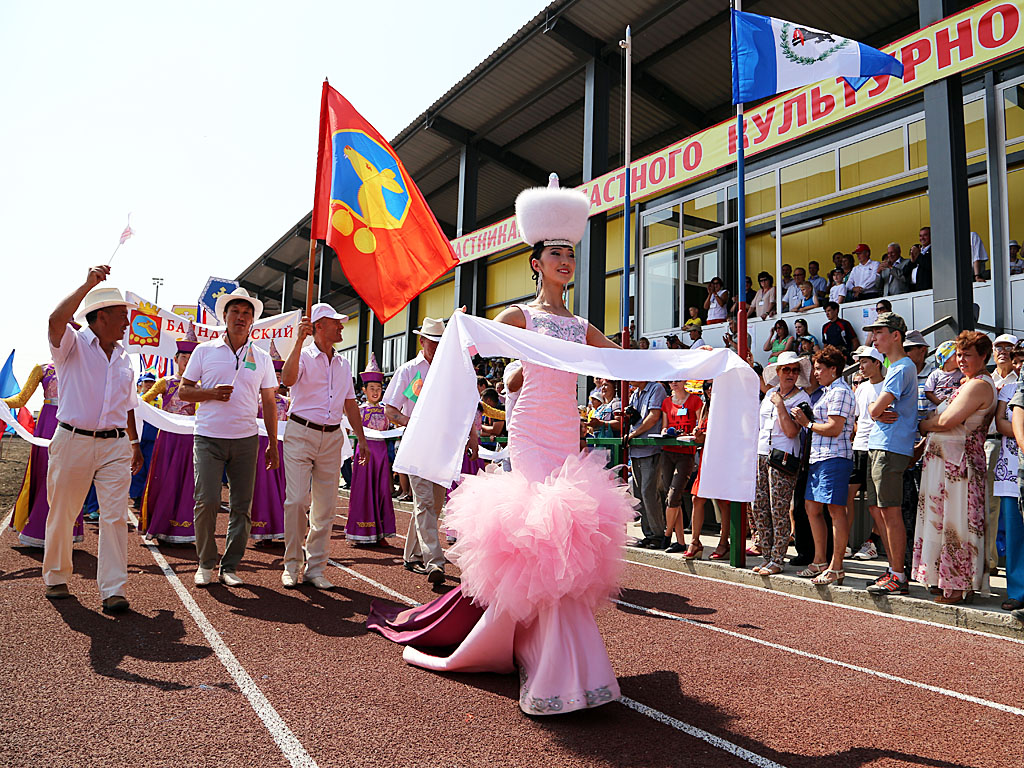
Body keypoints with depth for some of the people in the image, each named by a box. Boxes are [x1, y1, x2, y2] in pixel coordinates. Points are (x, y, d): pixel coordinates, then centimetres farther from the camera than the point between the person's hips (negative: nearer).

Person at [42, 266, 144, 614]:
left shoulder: (123, 356, 15)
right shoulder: (72, 344, 0)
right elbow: (56, 321, -24)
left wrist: (134, 442, 23)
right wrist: (88, 284, -25)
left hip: (115, 445, 4)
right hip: (74, 442, -3)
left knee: (115, 515, -5)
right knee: (62, 514, 9)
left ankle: (113, 590, -3)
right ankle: (55, 578, 29)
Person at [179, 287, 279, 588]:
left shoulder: (262, 358, 10)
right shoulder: (205, 351, 6)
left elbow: (268, 402, 12)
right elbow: (183, 390, 7)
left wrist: (273, 445, 8)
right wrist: (211, 393, -13)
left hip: (246, 439, 2)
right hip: (208, 438, -2)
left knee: (242, 506, 2)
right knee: (206, 501, -7)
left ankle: (230, 566, 14)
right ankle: (205, 563, 12)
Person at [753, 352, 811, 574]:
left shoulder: (801, 398, -2)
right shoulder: (770, 394, 16)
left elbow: (791, 432, -13)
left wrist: (780, 405, -13)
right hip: (760, 455, 6)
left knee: (779, 511, -6)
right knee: (759, 508, 5)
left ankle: (776, 560, 3)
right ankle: (767, 556, 15)